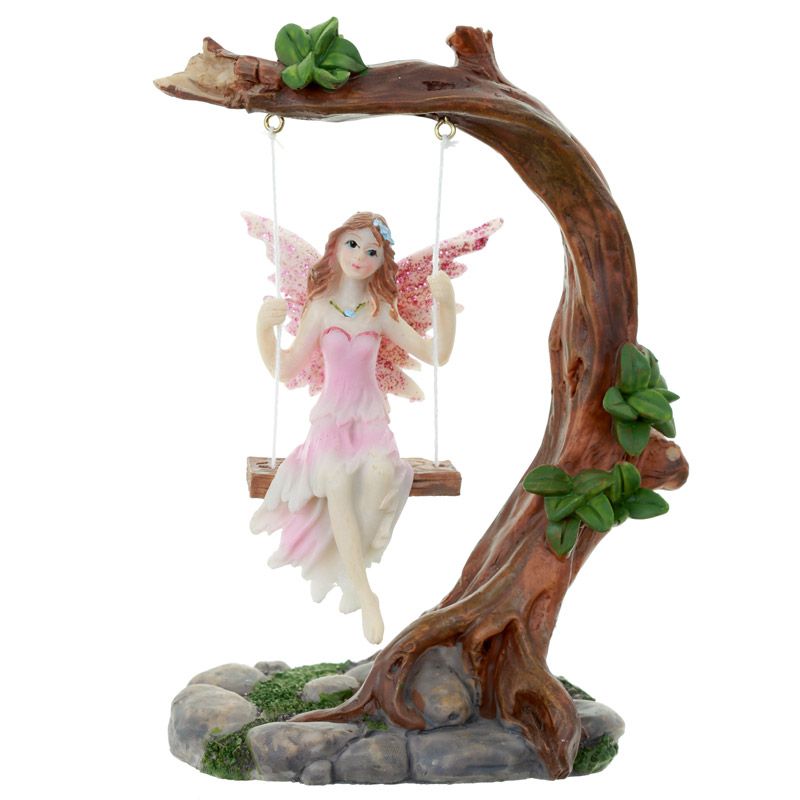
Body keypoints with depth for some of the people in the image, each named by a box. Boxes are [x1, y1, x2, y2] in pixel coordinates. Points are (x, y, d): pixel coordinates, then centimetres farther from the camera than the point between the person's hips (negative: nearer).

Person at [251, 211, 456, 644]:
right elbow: (284, 369, 0)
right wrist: (264, 328, -17)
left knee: (379, 473, -33)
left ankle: (352, 569, -15)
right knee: (337, 479, -32)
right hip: (331, 417, -1)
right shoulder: (320, 308, 1)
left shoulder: (381, 312, 4)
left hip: (371, 416, 1)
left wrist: (446, 304, -13)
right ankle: (363, 592, -28)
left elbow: (435, 354, 1)